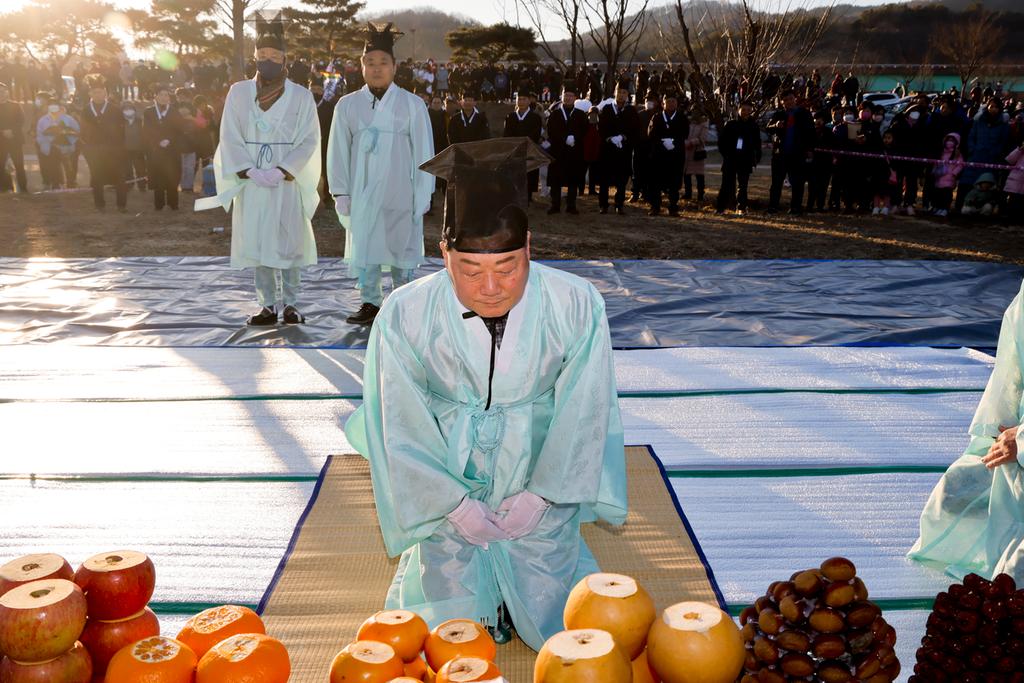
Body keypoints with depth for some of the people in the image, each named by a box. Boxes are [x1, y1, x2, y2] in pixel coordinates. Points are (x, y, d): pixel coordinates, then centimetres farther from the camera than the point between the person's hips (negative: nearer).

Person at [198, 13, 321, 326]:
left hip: (288, 181, -2)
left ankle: (290, 304, 10)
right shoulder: (238, 92, 5)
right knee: (257, 243, 3)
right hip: (251, 183, 2)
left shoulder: (301, 96, 1)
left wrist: (282, 171, -16)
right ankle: (267, 306, 11)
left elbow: (309, 140, -4)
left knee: (289, 241, 1)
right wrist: (250, 172, -12)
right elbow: (230, 137, 1)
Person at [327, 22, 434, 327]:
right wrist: (341, 193, 2)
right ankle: (370, 303, 17)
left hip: (400, 194, -2)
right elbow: (338, 152, 6)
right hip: (362, 195, 2)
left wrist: (423, 195, -3)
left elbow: (423, 152, -1)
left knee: (401, 247, 4)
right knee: (363, 247, 6)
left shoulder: (412, 104, -3)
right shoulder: (347, 105, 3)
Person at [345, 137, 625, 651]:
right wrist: (453, 504, -11)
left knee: (553, 626, 3)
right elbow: (402, 429, -8)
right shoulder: (404, 317, -16)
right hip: (448, 491, 0)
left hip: (540, 493, 0)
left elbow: (583, 413, -7)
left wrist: (541, 493, -11)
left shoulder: (575, 306, -16)